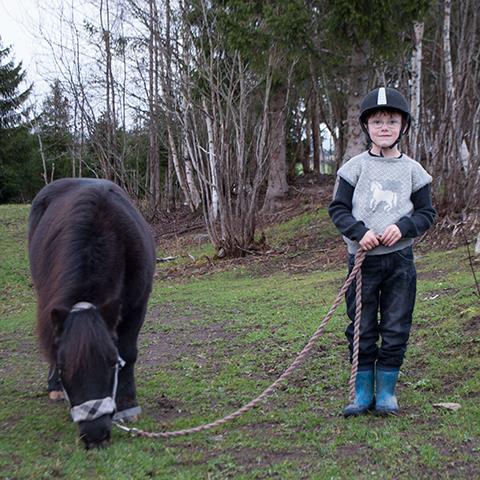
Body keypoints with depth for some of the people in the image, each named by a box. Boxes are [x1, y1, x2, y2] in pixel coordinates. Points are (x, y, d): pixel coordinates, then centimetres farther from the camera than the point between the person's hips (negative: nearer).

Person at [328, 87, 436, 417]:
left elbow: (427, 213, 7)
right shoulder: (355, 167, 1)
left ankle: (386, 389, 19)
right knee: (361, 329, 5)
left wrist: (403, 227, -12)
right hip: (362, 257, -1)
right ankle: (362, 392, 16)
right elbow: (338, 208, 2)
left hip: (400, 258, 1)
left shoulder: (412, 170, 5)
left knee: (396, 328, 5)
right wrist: (359, 231, -15)